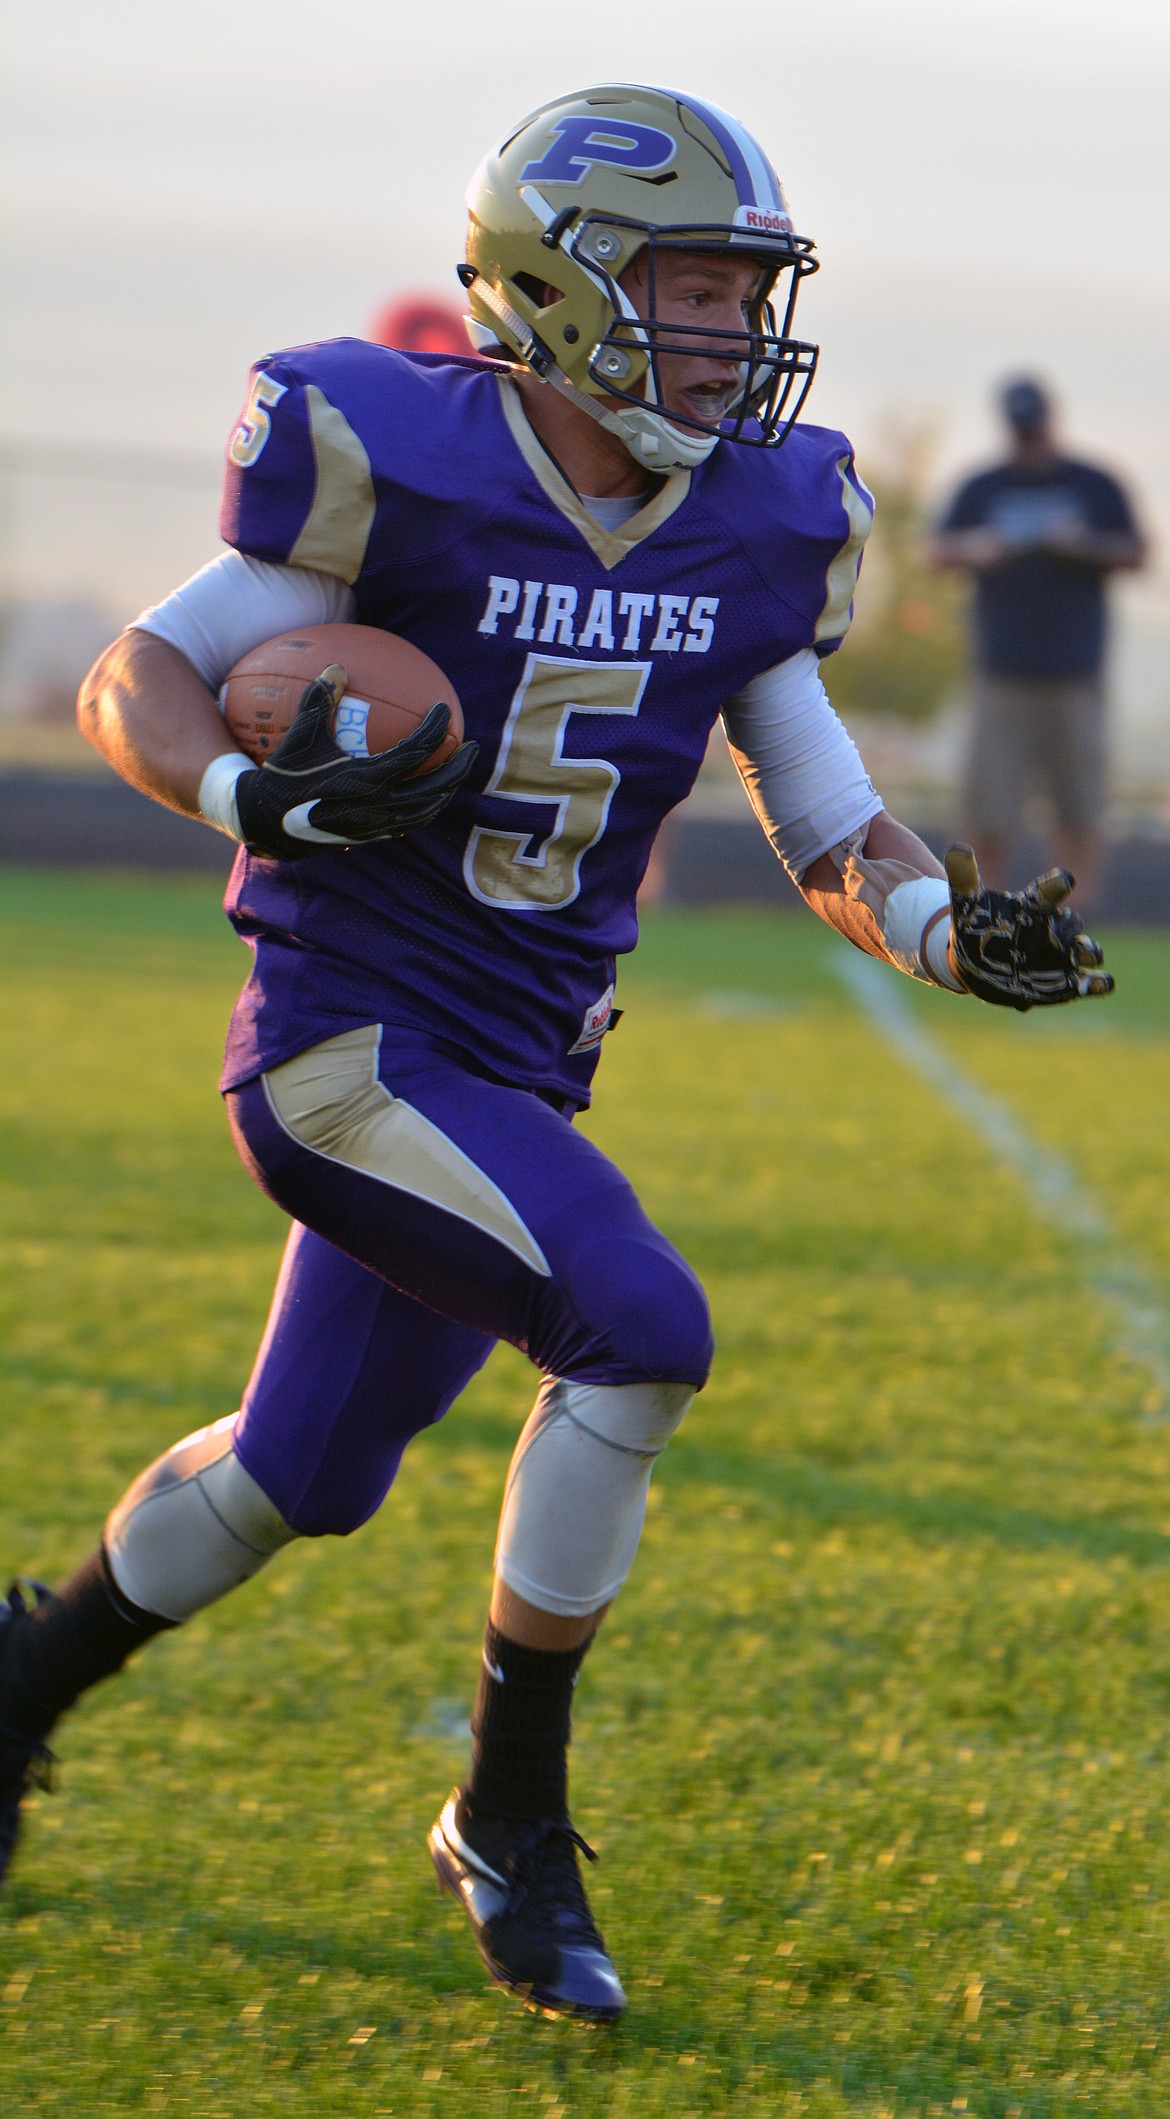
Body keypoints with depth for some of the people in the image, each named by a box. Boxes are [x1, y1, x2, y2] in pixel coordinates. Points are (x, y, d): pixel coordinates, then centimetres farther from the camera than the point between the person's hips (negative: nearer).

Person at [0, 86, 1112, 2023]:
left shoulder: (757, 530, 1)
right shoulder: (402, 472, -16)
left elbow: (832, 831, 8)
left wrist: (954, 934, -13)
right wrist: (260, 799, -28)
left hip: (518, 1074, 7)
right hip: (346, 1043, -7)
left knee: (301, 1478, 17)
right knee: (639, 1327, -23)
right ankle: (510, 1818, -9)